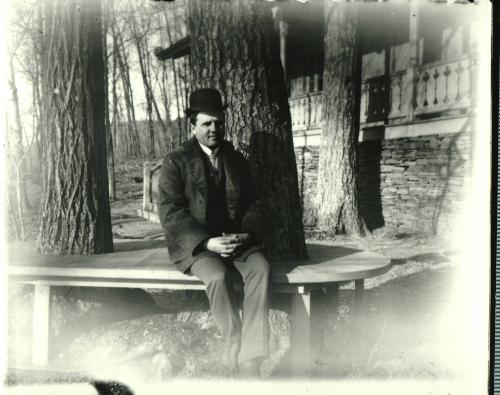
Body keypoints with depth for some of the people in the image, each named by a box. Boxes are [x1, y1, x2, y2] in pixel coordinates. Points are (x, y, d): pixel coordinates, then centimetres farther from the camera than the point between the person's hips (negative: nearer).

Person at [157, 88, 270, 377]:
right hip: (195, 243, -3)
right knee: (218, 276, -35)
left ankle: (250, 360, -30)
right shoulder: (175, 162, -1)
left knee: (260, 267, -29)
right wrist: (207, 242, -22)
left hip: (236, 239, 3)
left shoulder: (237, 160, 12)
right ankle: (237, 356, -22)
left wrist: (247, 235, -11)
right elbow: (170, 212, -11)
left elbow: (252, 205, 11)